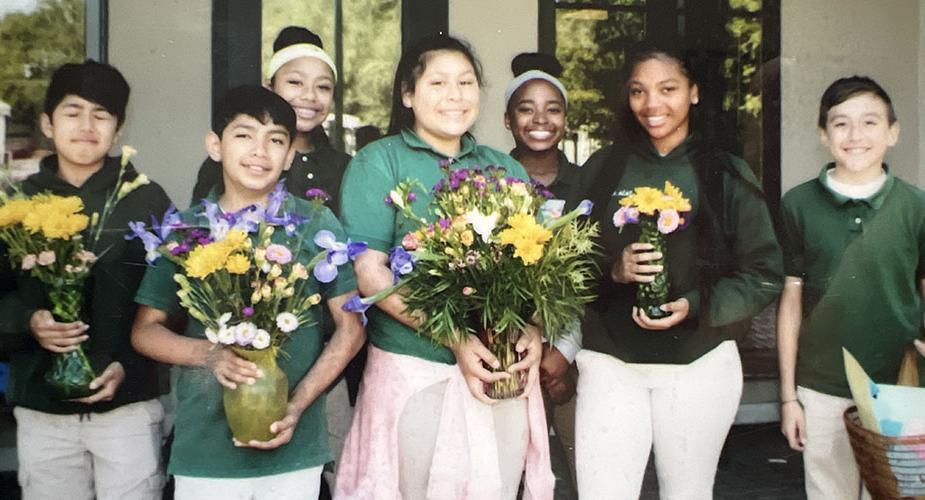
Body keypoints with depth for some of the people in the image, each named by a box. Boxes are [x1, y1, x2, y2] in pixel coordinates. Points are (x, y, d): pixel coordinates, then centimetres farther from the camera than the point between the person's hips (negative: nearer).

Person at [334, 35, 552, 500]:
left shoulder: (506, 169, 12)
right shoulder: (378, 163, -2)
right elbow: (369, 273, -10)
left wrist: (533, 331, -9)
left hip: (506, 369, 4)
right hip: (415, 371, -4)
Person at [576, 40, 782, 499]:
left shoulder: (727, 174, 2)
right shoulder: (601, 168, 6)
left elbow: (764, 273, 1)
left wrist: (697, 306, -15)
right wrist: (612, 269, -14)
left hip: (700, 362, 0)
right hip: (609, 362, 1)